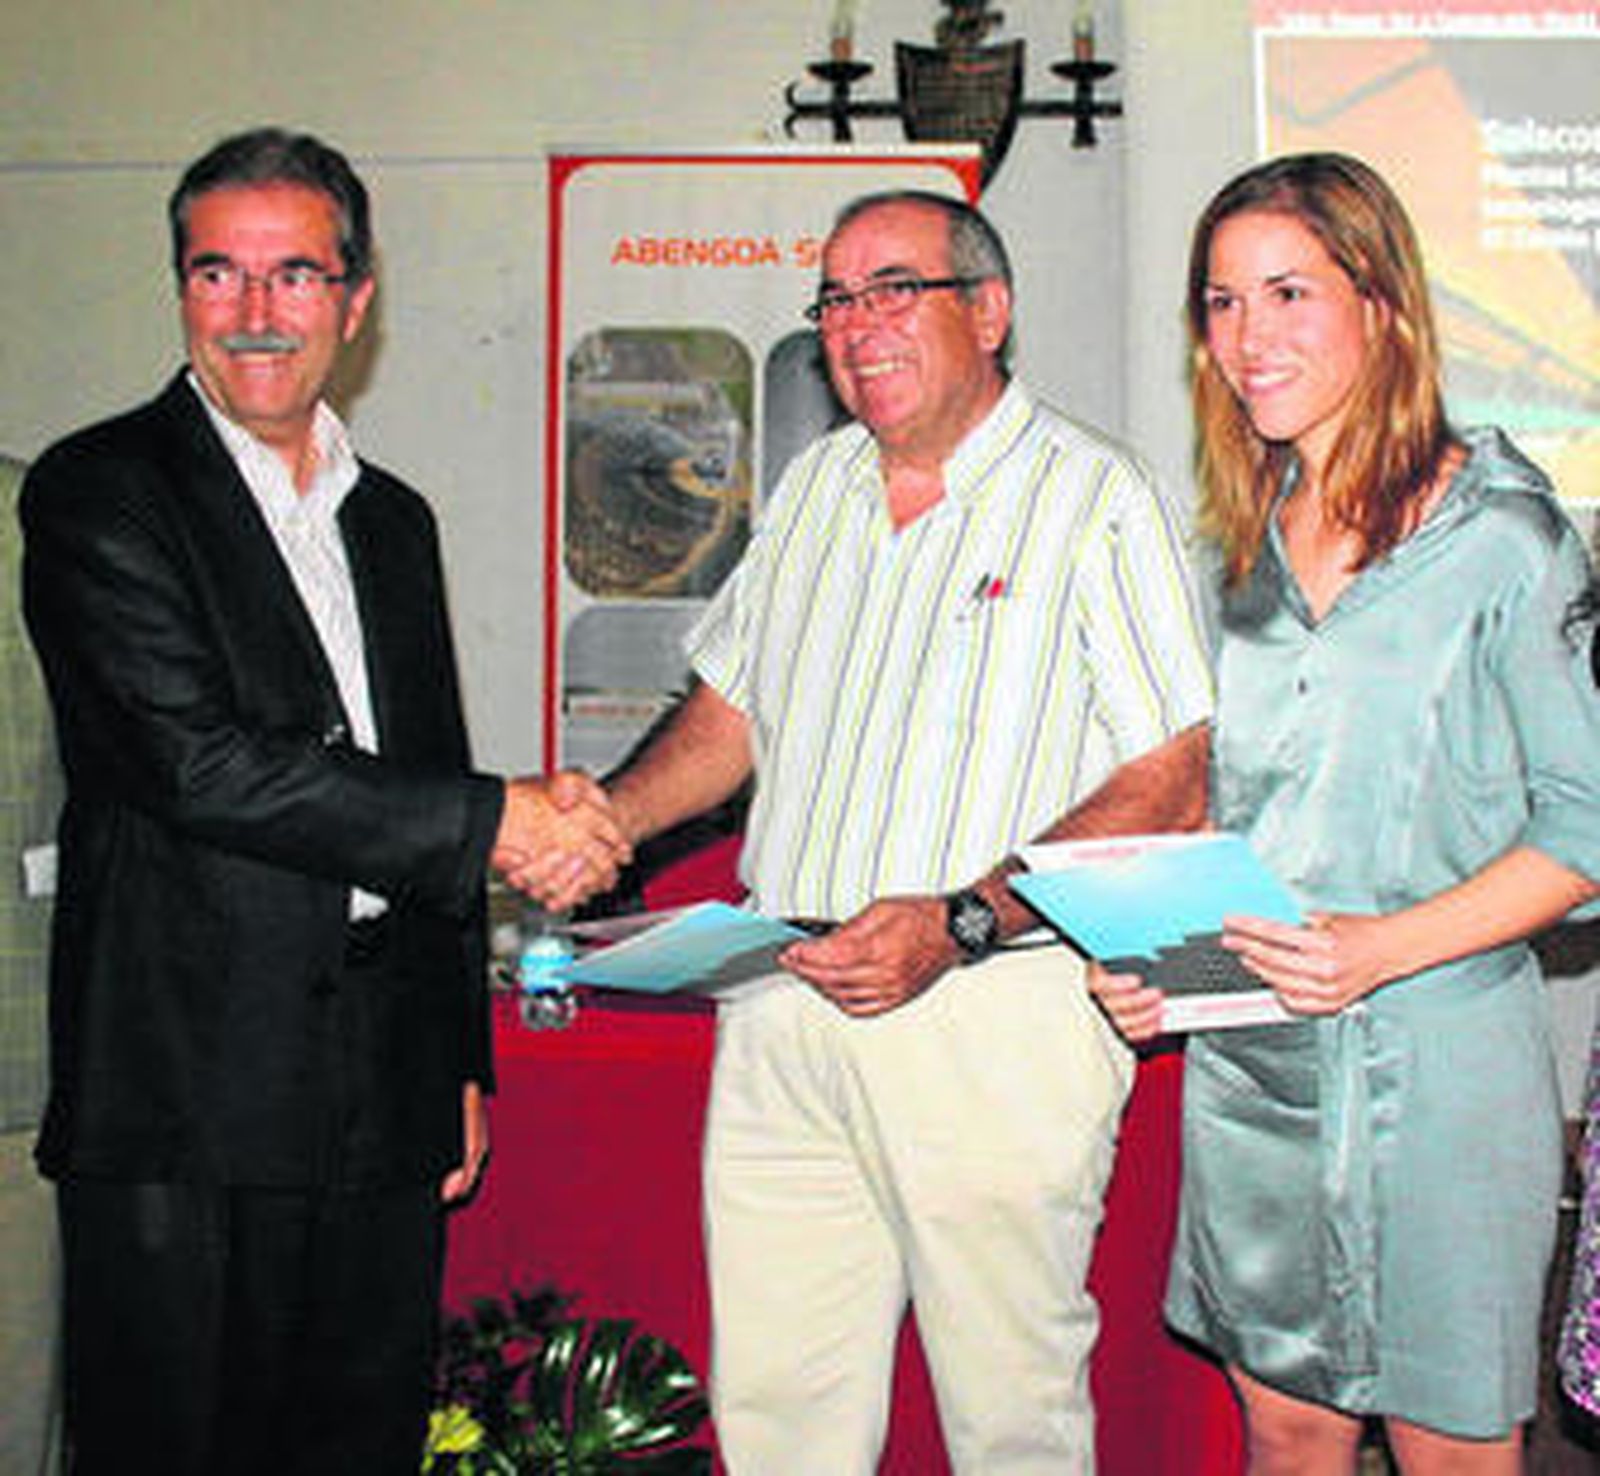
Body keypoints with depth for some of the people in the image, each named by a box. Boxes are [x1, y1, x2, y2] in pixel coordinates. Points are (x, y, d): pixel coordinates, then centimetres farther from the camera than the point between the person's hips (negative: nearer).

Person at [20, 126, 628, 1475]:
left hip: (382, 1111, 6)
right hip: (183, 1111, -5)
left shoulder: (393, 520, 16)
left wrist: (464, 1062, 18)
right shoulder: (96, 493, -5)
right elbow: (198, 764, -18)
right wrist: (501, 820, -15)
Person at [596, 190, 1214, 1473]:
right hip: (783, 1006, 6)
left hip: (994, 1018, -5)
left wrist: (960, 922, -22)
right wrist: (605, 819, 4)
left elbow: (1171, 786, -12)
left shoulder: (1098, 504, -6)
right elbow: (735, 705, 22)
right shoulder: (817, 483, 14)